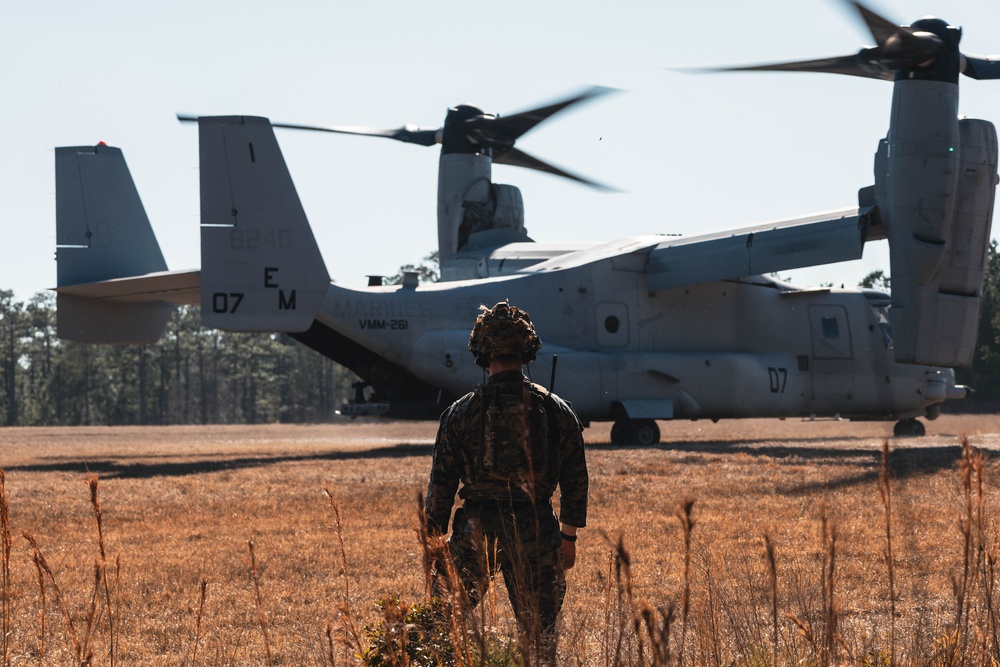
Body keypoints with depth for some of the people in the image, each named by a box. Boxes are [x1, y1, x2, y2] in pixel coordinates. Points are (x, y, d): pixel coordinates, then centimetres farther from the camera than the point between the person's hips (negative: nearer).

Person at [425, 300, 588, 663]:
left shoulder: (461, 412, -4)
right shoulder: (556, 410, 1)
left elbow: (441, 483, -1)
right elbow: (575, 480, 6)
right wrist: (569, 537, 16)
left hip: (477, 529, -1)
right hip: (536, 533, 1)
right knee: (539, 633, 8)